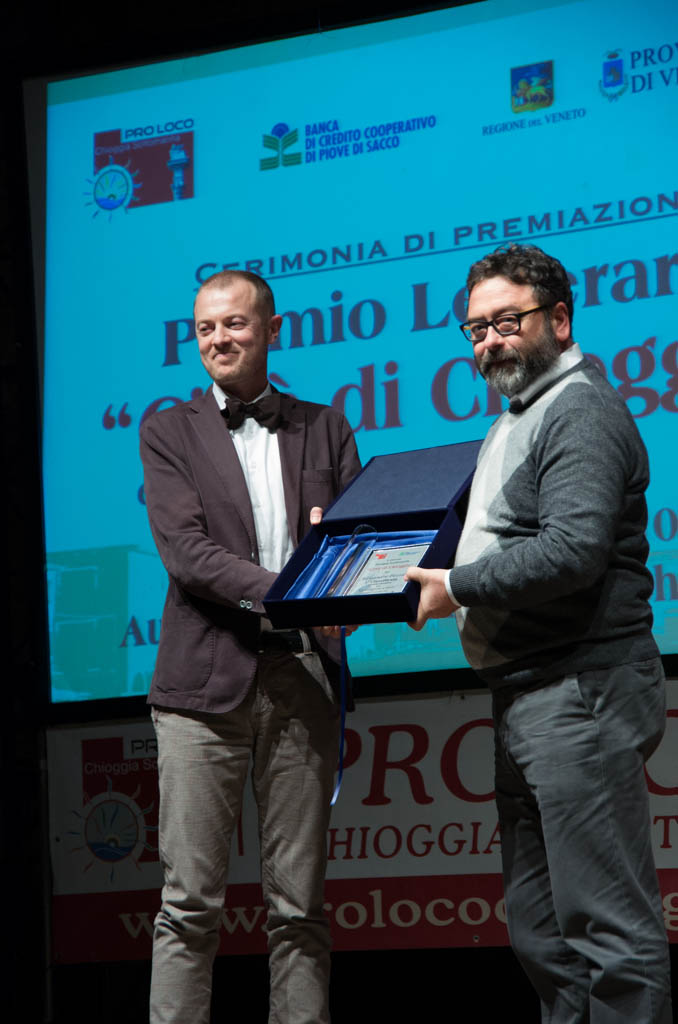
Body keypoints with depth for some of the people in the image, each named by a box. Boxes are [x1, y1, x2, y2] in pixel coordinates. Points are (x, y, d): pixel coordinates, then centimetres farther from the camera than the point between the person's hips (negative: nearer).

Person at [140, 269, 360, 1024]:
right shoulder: (169, 432, 8)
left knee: (299, 905, 4)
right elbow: (185, 550, -5)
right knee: (190, 903, -3)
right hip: (206, 680, -2)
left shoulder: (325, 429, 16)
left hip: (301, 679, 2)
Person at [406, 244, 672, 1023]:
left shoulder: (581, 412, -10)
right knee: (541, 928, 13)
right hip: (526, 697, 11)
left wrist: (456, 587, -13)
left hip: (579, 695, -11)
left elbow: (572, 550, -23)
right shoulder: (516, 423, 22)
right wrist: (418, 578, 11)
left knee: (608, 927, -10)